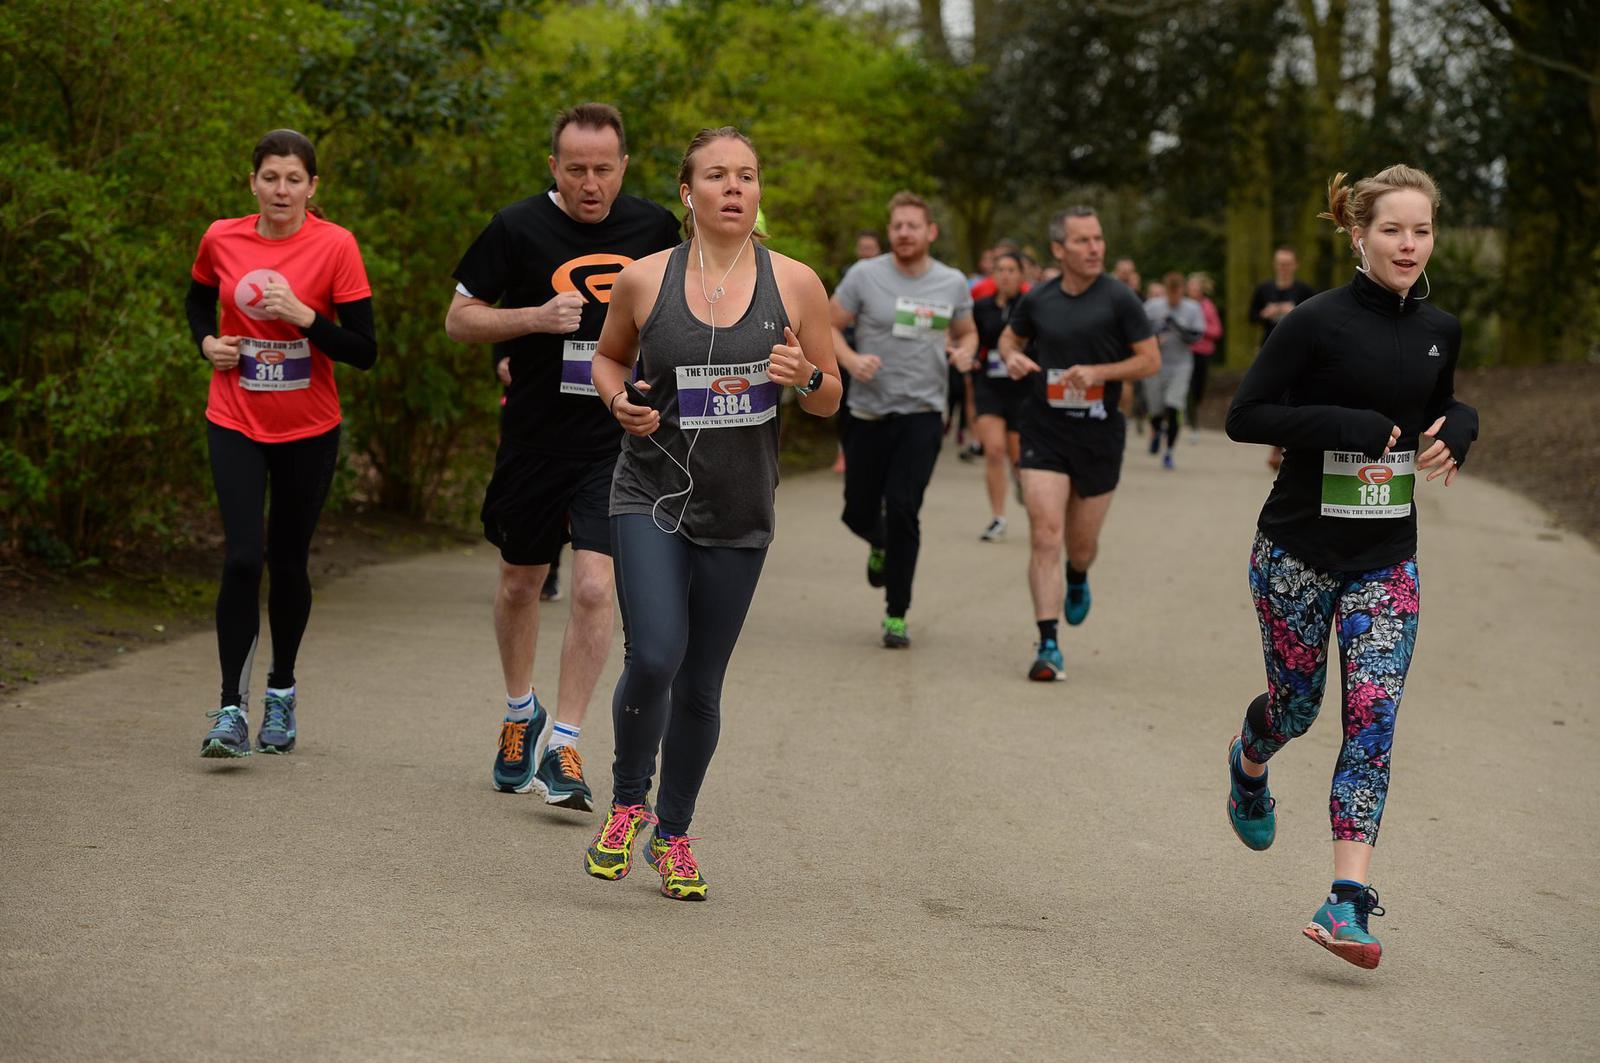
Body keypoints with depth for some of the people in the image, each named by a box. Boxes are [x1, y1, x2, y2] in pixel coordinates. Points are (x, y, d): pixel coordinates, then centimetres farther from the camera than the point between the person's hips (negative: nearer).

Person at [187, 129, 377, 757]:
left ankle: (281, 693, 30)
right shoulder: (221, 240, -2)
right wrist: (207, 341, 1)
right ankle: (231, 709, -8)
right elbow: (198, 299, 21)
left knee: (289, 562, 9)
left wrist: (304, 314, -23)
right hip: (236, 423, 1)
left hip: (308, 429, -1)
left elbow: (364, 352, -11)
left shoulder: (335, 246, -9)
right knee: (241, 559, -13)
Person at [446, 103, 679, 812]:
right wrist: (535, 319, -16)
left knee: (593, 588, -14)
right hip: (534, 435, 0)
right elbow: (459, 319, -1)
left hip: (618, 441, 0)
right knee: (520, 583, 15)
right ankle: (521, 714, 39)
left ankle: (562, 746, -5)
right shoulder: (518, 228, -6)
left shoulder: (655, 227, 2)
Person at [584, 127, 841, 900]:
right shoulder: (644, 280, -3)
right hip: (651, 496, -1)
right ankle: (627, 802, 8)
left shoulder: (796, 284, -1)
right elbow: (608, 355, 15)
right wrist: (618, 399, -6)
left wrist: (806, 376, -15)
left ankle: (672, 835, 29)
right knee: (654, 659, -19)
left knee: (700, 687, 8)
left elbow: (830, 402, 7)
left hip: (739, 515, 2)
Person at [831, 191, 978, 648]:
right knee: (859, 512, 7)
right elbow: (829, 326, 3)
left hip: (922, 411, -1)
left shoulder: (953, 283, 3)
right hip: (869, 410, 1)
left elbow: (967, 332, 19)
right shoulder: (865, 276, -3)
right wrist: (850, 359, -17)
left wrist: (964, 351, -5)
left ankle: (896, 615, -3)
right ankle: (880, 544, 46)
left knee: (902, 510, -13)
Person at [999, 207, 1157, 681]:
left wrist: (1097, 372, -18)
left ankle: (1077, 581, 50)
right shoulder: (1038, 300, 2)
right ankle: (1048, 646, -10)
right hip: (1044, 432, 1)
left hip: (1099, 433, -1)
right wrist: (1012, 357, -3)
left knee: (1082, 543, 11)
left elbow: (1150, 360, -4)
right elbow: (1010, 336, 21)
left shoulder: (1119, 299, -7)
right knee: (1045, 536, -12)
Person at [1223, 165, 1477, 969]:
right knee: (1296, 705, 10)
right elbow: (1245, 415, -13)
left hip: (1386, 558, 3)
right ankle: (1248, 763, 48)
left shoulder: (1438, 330, 5)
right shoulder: (1318, 322, -12)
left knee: (1372, 720, -8)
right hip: (1299, 548, -3)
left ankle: (1348, 903, -10)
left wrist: (1458, 428, -1)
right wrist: (1347, 426, -22)